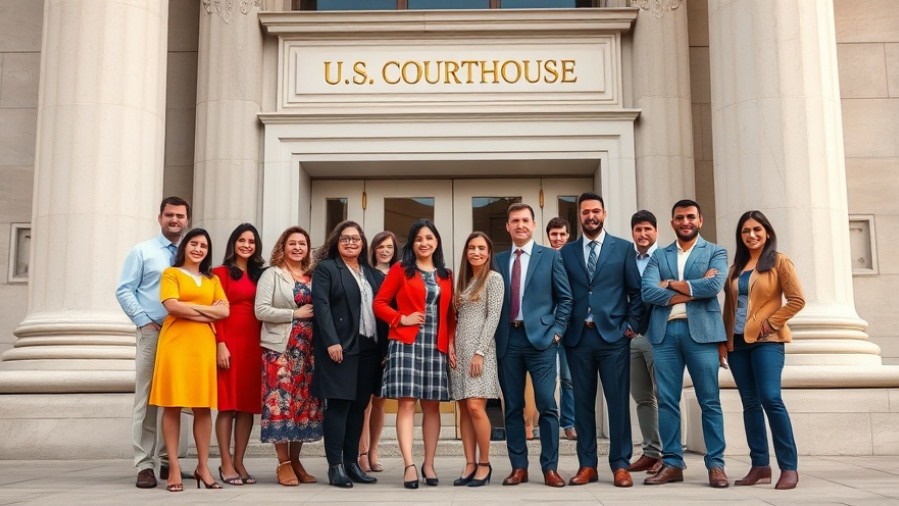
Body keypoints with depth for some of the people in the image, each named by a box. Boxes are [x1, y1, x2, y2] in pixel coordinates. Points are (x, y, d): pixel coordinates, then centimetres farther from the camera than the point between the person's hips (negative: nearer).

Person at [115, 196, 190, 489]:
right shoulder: (142, 252, 6)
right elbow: (124, 291, 1)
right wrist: (144, 320, -8)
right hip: (152, 332, -3)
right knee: (146, 399, -3)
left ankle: (168, 461, 15)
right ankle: (144, 465, -1)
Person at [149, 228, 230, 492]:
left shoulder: (213, 279, 18)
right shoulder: (171, 273, 7)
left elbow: (224, 311, 5)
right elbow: (172, 306, -9)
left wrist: (191, 306, -4)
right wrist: (207, 310, -3)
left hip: (204, 346, 3)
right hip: (175, 343, -3)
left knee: (203, 406, 2)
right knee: (173, 405, -3)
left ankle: (203, 466, 8)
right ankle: (174, 467, 0)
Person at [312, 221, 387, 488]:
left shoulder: (373, 274, 18)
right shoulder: (326, 269, 2)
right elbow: (322, 306, -8)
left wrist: (383, 345, 4)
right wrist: (331, 342, -18)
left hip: (369, 347, 6)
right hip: (339, 347, -5)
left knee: (359, 406, 8)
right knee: (339, 404, -6)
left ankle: (352, 462, 15)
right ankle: (335, 466, -1)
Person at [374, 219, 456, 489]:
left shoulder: (446, 275, 14)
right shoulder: (400, 269, 3)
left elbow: (450, 314, 15)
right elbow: (379, 303, 1)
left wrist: (451, 343, 2)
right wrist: (402, 319, -11)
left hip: (437, 347, 4)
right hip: (406, 344, -4)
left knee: (432, 405, 7)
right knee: (406, 403, -9)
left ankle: (429, 464, 15)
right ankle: (409, 465, -10)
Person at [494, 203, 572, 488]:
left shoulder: (550, 256, 5)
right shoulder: (498, 260, 12)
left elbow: (565, 298, 6)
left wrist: (557, 330, -3)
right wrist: (496, 335, 3)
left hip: (540, 338, -2)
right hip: (508, 340, 3)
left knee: (546, 405, -3)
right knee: (512, 407, 5)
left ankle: (550, 468, 5)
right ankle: (518, 467, 14)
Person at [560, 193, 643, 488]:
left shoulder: (623, 248, 6)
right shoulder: (566, 252, 10)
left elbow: (636, 291, 6)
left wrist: (631, 325, -1)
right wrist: (562, 328, 2)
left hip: (613, 335, -2)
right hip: (578, 337, 2)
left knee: (618, 401, 0)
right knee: (583, 402, 5)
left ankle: (620, 466, 8)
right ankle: (587, 465, 13)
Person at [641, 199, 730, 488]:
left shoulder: (715, 253, 9)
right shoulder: (659, 255, 15)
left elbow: (715, 285, -11)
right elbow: (647, 292, -1)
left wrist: (671, 284, -5)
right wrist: (692, 290, -8)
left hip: (701, 331, -2)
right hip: (664, 332, 2)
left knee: (709, 401, 1)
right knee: (667, 401, 3)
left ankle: (716, 465, 7)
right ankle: (672, 464, 10)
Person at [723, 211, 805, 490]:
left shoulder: (779, 261, 0)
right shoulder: (736, 266, 15)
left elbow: (797, 299, -5)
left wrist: (771, 322, -11)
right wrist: (723, 339, 8)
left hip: (766, 340, -5)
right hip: (737, 341, 5)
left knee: (770, 399, -16)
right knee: (750, 403, 5)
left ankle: (789, 467, -10)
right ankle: (760, 466, 9)